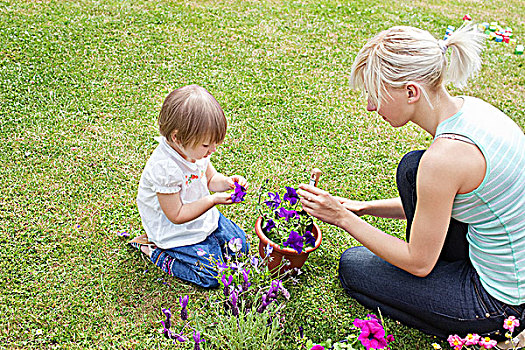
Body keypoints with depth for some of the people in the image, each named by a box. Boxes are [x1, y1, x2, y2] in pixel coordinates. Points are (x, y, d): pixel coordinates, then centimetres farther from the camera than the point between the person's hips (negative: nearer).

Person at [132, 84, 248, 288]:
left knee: (239, 246, 12)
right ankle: (154, 250, 4)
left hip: (204, 216, 8)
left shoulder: (195, 148, -10)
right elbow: (177, 216, -26)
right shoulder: (164, 169, -35)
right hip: (175, 231, -8)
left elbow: (210, 178, 8)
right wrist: (213, 200, -30)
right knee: (211, 275, -9)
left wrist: (227, 182, -14)